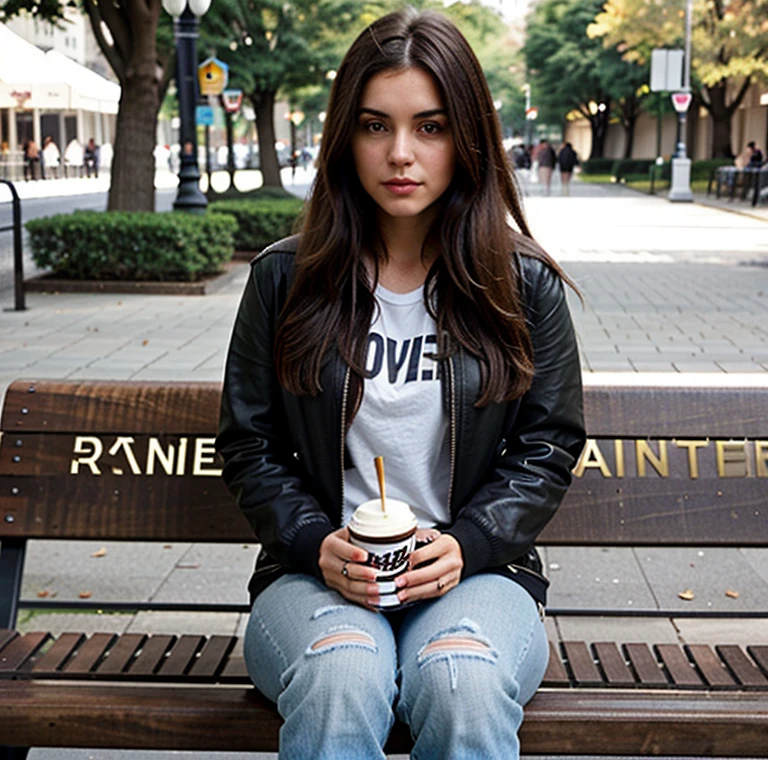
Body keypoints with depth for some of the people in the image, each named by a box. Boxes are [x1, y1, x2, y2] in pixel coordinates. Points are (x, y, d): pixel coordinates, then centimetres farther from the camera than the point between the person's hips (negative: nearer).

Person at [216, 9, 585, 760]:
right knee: (340, 677, -35)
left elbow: (548, 446, 7)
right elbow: (249, 445, 8)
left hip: (474, 568, 0)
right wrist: (318, 543, -10)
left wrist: (464, 544, -9)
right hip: (320, 568, 0)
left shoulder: (525, 285, 5)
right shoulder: (284, 278, 5)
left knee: (464, 682, -34)